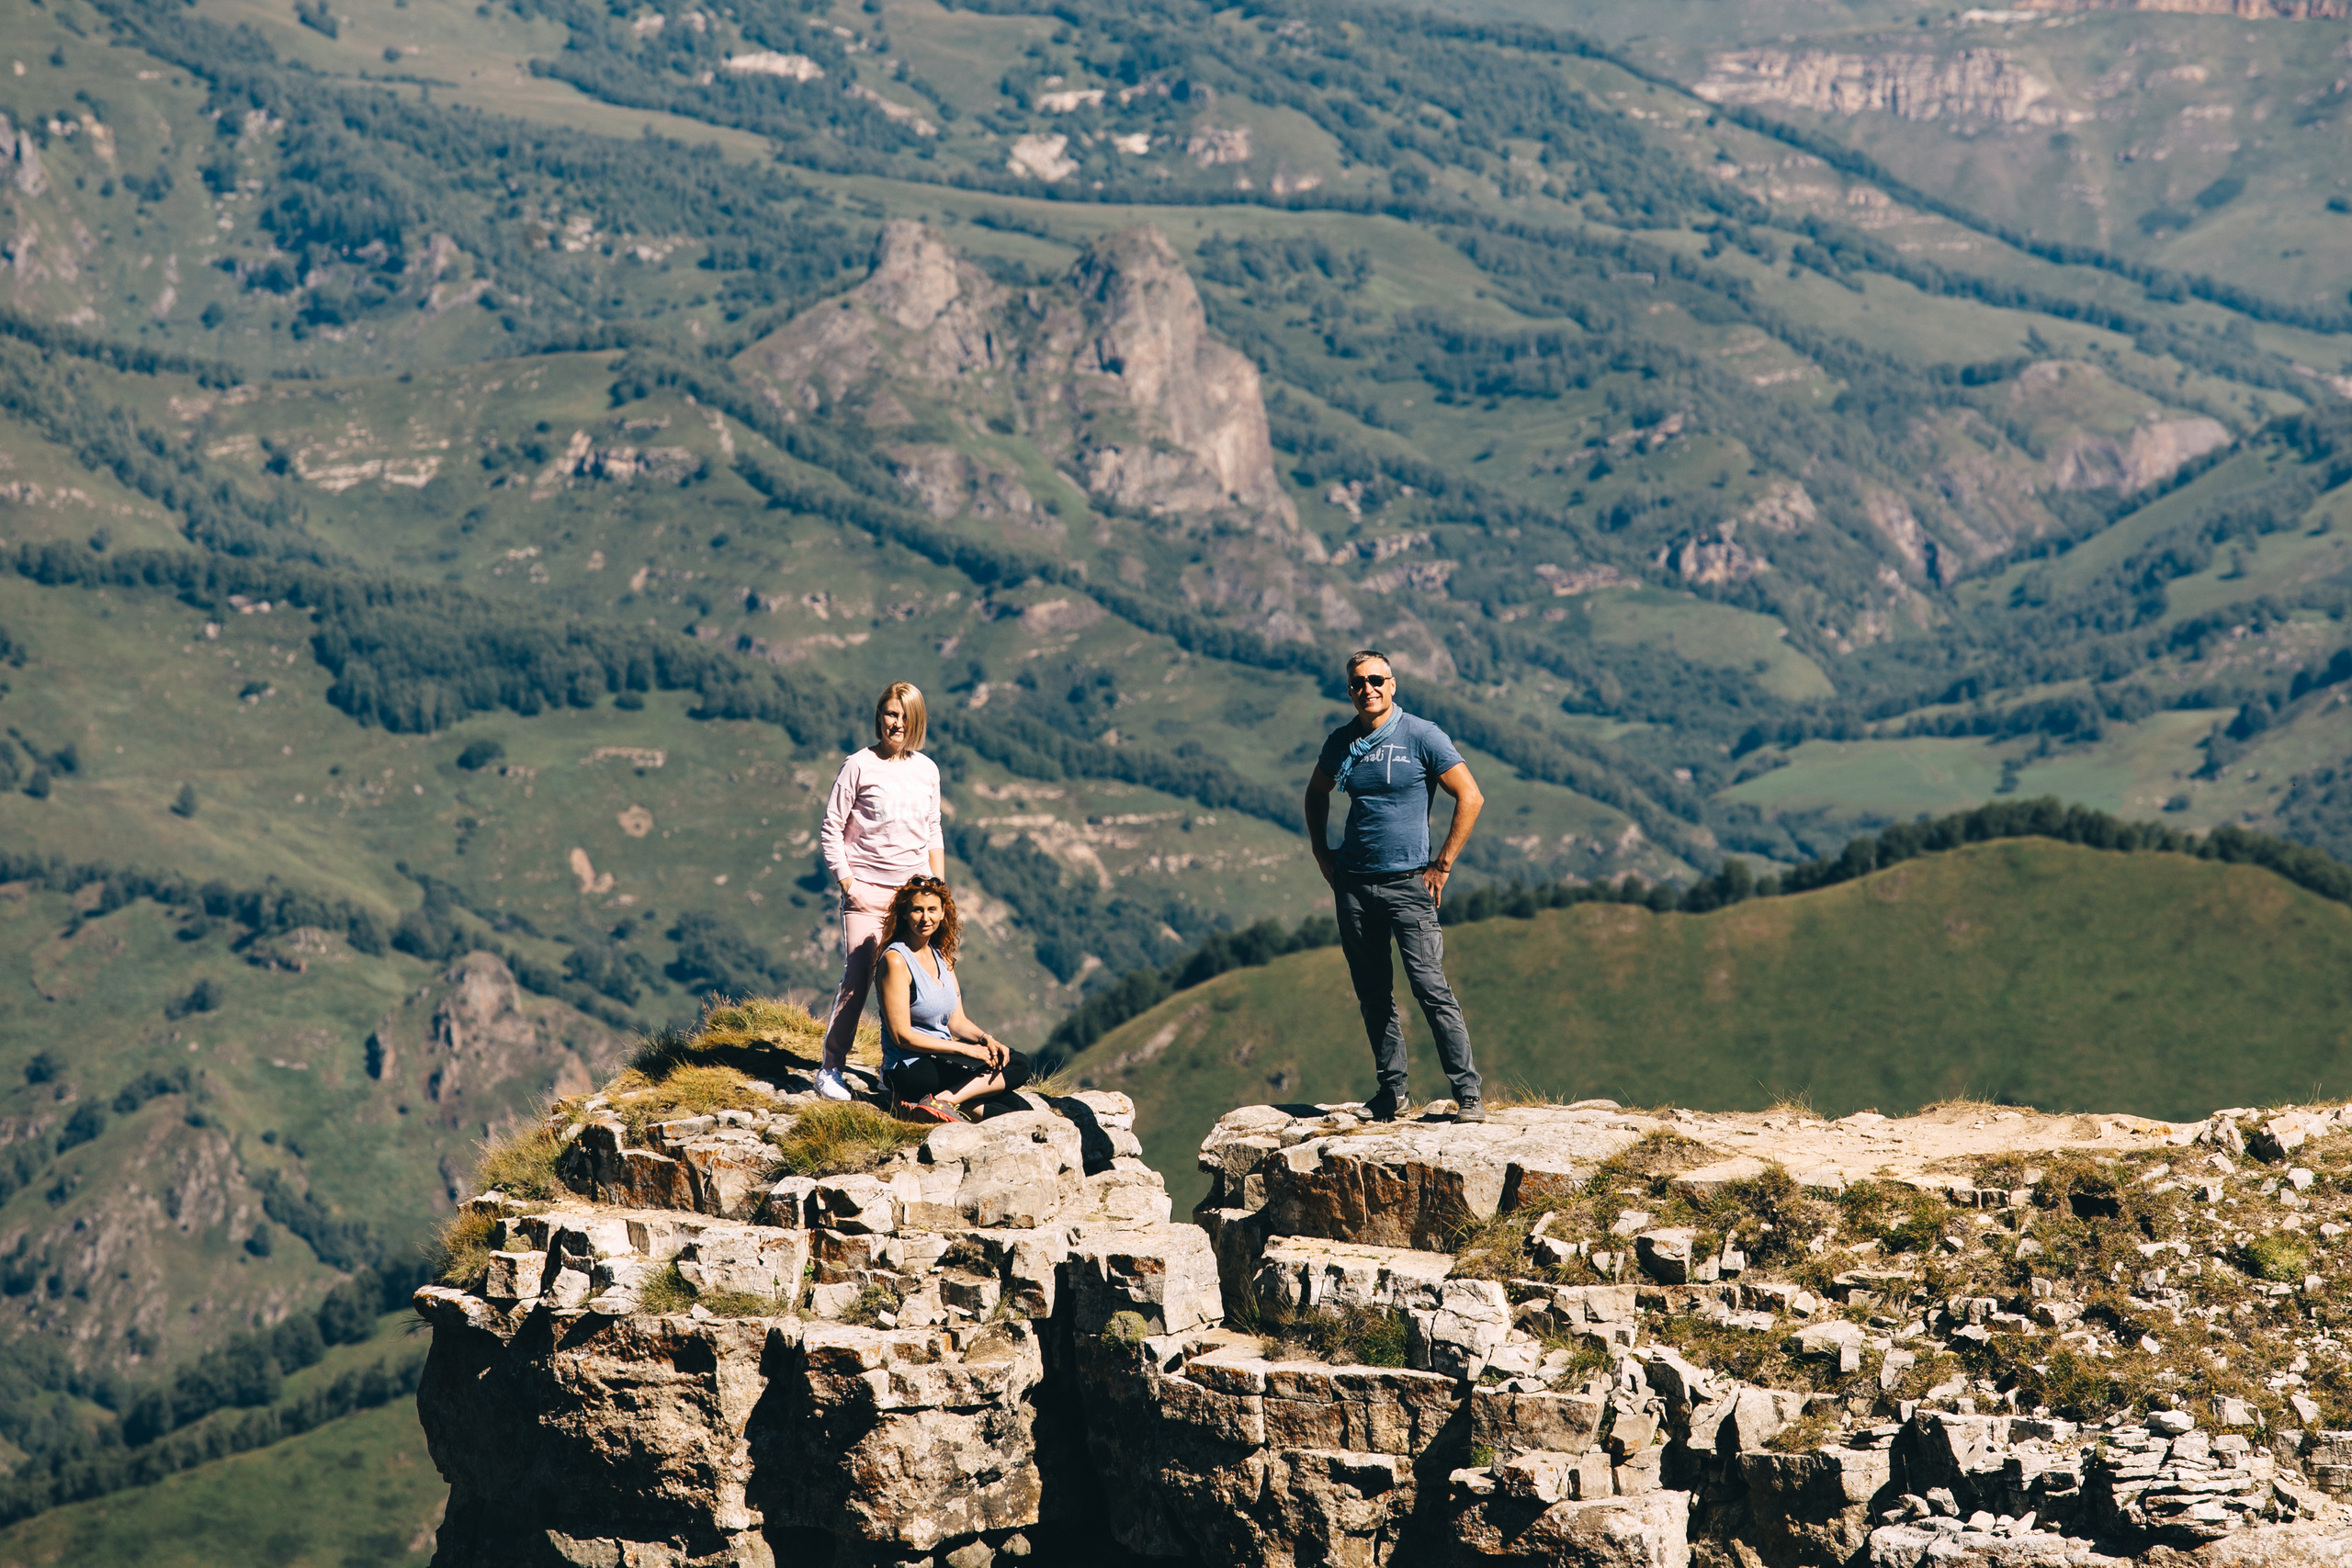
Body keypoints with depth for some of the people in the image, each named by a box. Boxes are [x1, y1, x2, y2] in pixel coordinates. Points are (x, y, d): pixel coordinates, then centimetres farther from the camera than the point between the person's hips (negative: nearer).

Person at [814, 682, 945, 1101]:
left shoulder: (927, 770, 10)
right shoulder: (859, 766, -4)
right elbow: (831, 831, -2)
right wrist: (847, 883, -10)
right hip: (867, 892, -4)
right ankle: (830, 1069, -3)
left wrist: (939, 893, 13)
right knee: (857, 980, -10)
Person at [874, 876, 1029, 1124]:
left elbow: (956, 1020, 15)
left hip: (942, 1058, 9)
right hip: (908, 1068, -9)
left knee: (1018, 1064, -1)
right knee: (994, 1066, -20)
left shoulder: (941, 955, 12)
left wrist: (985, 1038, -7)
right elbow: (902, 1035, -18)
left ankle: (942, 1099, -14)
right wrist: (966, 1049, -17)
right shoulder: (897, 960, -14)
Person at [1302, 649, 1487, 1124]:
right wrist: (1323, 855, 17)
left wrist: (1442, 865, -9)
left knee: (1430, 986, -12)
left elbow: (1470, 797, -8)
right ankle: (1392, 1091, 18)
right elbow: (1317, 795, 27)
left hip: (1407, 884, -5)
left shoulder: (1422, 737, -6)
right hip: (1353, 885, 5)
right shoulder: (1340, 742, 8)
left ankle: (1468, 1094, -9)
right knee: (1373, 994, 8)